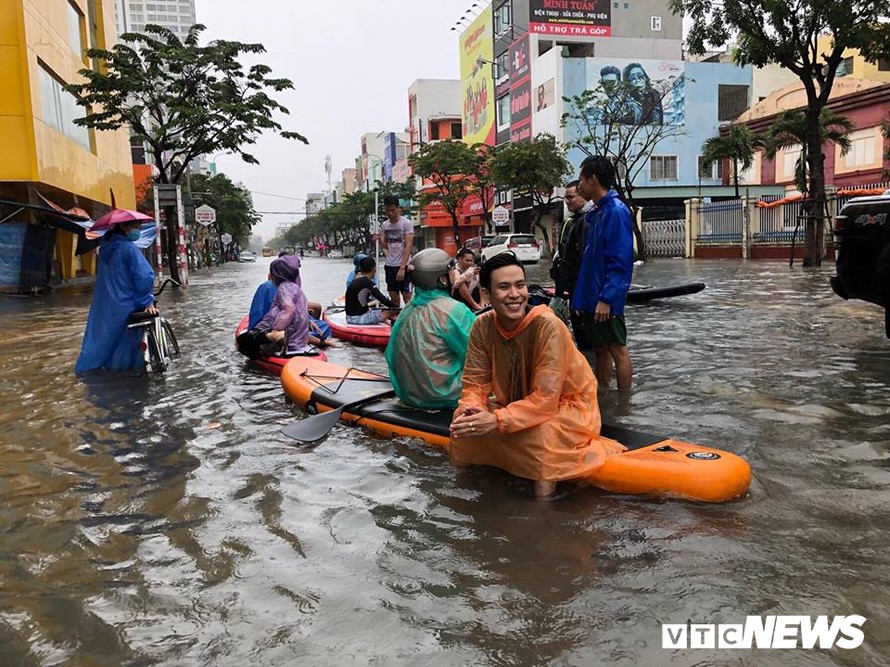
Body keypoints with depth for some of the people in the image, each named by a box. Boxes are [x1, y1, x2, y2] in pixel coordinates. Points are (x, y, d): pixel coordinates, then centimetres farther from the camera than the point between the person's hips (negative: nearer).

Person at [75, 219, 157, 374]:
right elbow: (144, 276, -24)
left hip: (102, 306, 8)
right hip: (124, 305, -7)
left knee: (102, 336, 14)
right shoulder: (128, 248, -15)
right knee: (125, 341, 4)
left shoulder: (105, 249, 10)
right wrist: (148, 301, -17)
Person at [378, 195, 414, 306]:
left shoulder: (406, 223, -9)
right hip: (389, 265, 6)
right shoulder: (385, 225, 9)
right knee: (393, 297, 8)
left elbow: (408, 246, -15)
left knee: (407, 296, -5)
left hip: (403, 266, -5)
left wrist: (402, 267, -23)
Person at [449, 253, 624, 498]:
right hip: (517, 405, 6)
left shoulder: (548, 326, -27)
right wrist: (472, 408, -29)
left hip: (568, 408, -5)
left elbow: (546, 398, -29)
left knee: (539, 434, -35)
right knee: (465, 421, -13)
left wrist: (498, 420, -38)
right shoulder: (483, 326, -11)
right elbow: (475, 383, -6)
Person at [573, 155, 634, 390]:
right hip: (592, 296, 9)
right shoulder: (595, 212, 12)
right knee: (600, 349, 15)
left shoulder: (616, 211, -15)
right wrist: (584, 295, 15)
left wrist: (606, 298, -23)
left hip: (606, 300, -9)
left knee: (617, 349, 1)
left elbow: (620, 262, -20)